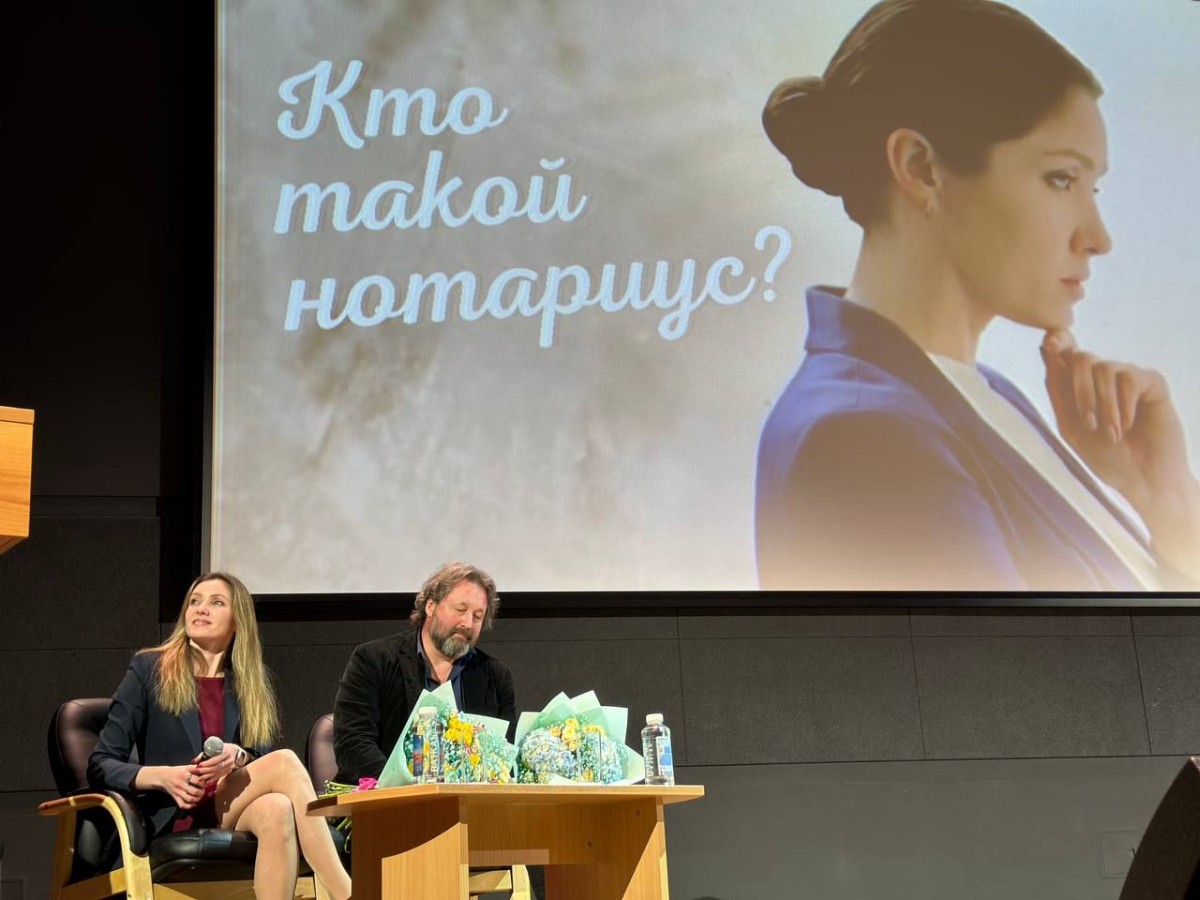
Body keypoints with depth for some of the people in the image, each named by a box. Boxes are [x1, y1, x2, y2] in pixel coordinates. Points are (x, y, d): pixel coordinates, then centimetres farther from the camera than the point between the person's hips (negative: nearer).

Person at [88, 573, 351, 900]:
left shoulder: (251, 683, 15)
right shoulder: (148, 669, 4)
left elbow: (262, 769, 9)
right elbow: (100, 766, 0)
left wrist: (239, 758, -15)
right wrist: (163, 776, -19)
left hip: (236, 811, 3)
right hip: (177, 818, -3)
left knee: (276, 810, -36)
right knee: (285, 762, -30)